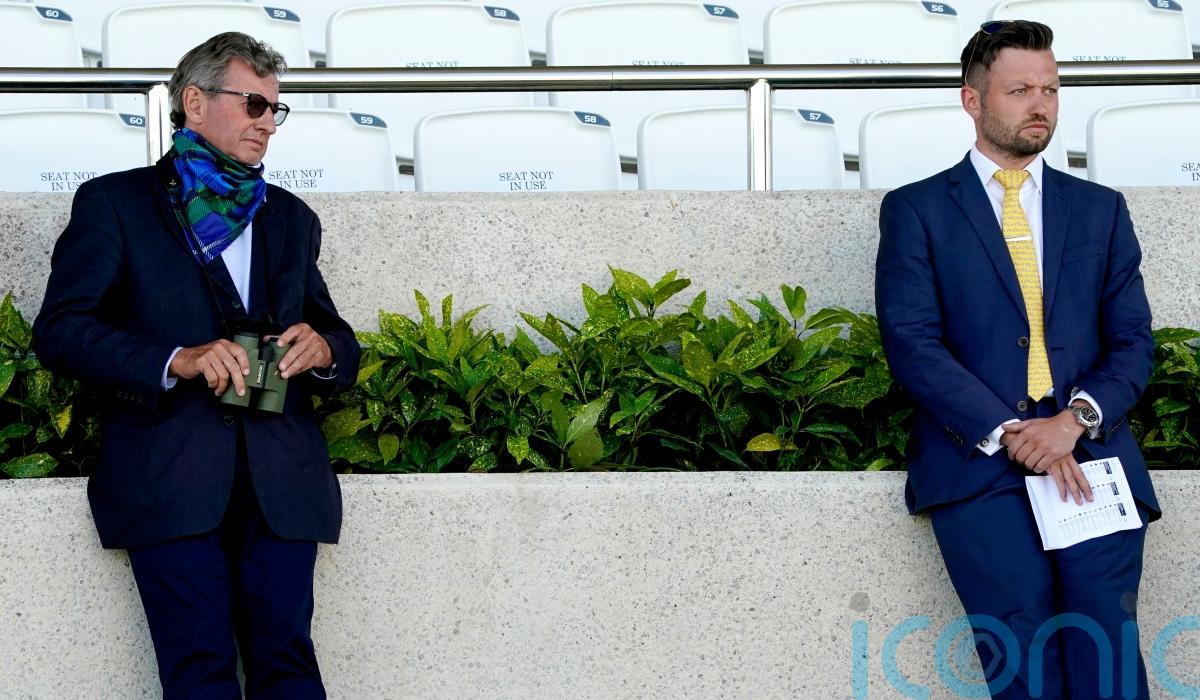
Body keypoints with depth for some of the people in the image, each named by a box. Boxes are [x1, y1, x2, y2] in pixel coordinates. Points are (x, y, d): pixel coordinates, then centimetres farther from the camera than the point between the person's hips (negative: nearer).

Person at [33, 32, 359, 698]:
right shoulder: (113, 203, 9)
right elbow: (59, 330, -1)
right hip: (169, 476, -3)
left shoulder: (291, 219, 24)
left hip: (280, 477, 4)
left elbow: (338, 338, 27)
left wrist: (324, 349, 0)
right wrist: (174, 362, -16)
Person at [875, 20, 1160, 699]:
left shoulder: (1100, 209, 20)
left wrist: (1076, 419, -8)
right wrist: (1010, 435, -13)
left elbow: (1133, 341, 12)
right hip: (978, 459, -2)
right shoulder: (916, 210, 10)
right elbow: (912, 342, -1)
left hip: (1089, 451, 2)